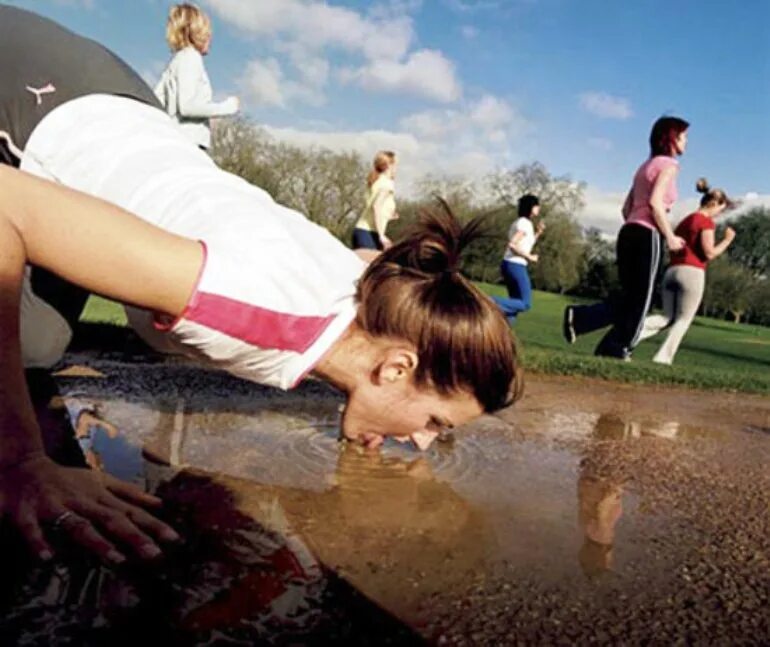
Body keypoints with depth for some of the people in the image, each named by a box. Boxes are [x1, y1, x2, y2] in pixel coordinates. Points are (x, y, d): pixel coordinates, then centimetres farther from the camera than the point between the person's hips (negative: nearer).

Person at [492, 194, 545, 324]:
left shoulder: (520, 222, 17)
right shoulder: (525, 223, -12)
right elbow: (512, 245, -22)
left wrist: (538, 233, 18)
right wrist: (529, 257, -13)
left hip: (509, 265, 10)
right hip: (516, 266, -10)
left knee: (517, 302, 14)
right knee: (525, 304, -6)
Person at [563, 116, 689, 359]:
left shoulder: (646, 166, 23)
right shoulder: (668, 164, -3)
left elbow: (626, 207, 19)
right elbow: (655, 202, -17)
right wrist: (670, 236, -11)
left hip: (629, 232, 8)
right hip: (647, 235, -8)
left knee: (629, 296, 12)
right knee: (640, 298, 1)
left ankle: (578, 317, -1)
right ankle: (617, 349, 7)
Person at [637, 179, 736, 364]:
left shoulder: (684, 221, 22)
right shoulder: (706, 221, -3)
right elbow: (709, 253, -9)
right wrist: (727, 240, 4)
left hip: (672, 272, 7)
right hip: (692, 273, -7)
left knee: (667, 318, 11)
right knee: (683, 320, 3)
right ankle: (663, 357, -4)